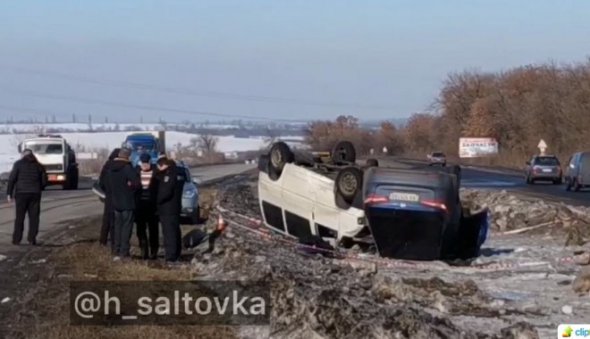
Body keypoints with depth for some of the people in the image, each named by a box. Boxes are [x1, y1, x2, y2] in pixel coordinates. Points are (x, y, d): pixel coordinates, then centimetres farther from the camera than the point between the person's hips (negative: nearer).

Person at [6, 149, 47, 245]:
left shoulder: (18, 164, 2)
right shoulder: (38, 165, 10)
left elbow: (12, 179, -5)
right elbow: (44, 181, 10)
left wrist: (9, 193, -3)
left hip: (21, 194, -2)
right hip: (35, 194, 2)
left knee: (20, 217, 4)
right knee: (34, 217, 5)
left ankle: (17, 239, 4)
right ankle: (32, 239, 0)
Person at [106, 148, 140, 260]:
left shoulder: (110, 169, 8)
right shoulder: (127, 168, -15)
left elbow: (107, 183, 15)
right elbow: (136, 183, -22)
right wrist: (131, 186, -4)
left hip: (115, 203, 6)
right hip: (127, 203, -6)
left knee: (117, 226, 13)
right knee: (126, 227, -2)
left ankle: (116, 251, 15)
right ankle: (124, 252, -4)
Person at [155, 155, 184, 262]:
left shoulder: (168, 174, -16)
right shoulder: (178, 173, 13)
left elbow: (166, 192, -21)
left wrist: (157, 200, -7)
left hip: (167, 209, -10)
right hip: (175, 207, 10)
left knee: (169, 233, -9)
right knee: (175, 232, 15)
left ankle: (171, 256, -11)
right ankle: (176, 255, 22)